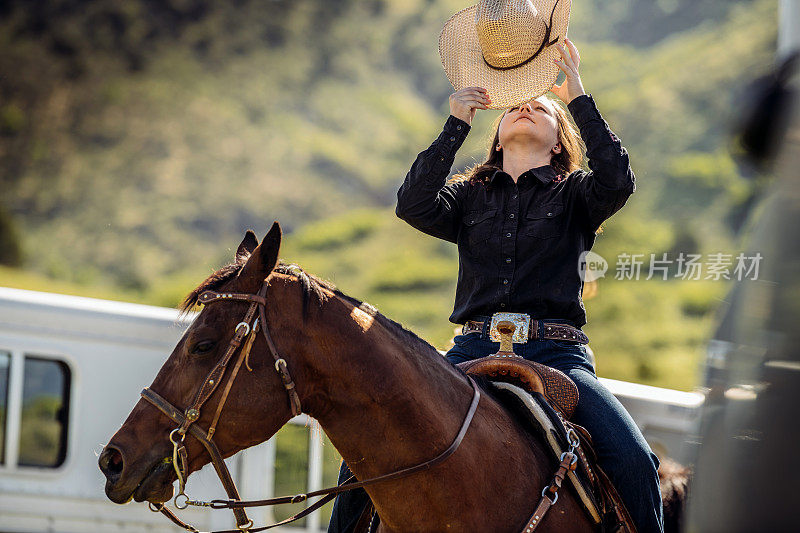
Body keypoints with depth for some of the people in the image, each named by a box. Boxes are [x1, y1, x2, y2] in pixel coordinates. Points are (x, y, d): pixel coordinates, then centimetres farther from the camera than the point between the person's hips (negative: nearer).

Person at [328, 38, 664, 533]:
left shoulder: (574, 195, 15)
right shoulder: (470, 196, 19)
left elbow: (618, 182, -9)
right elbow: (413, 205, -2)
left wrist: (579, 97, -5)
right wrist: (456, 126, -3)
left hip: (557, 352, -2)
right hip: (475, 350, 2)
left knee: (634, 460, -25)